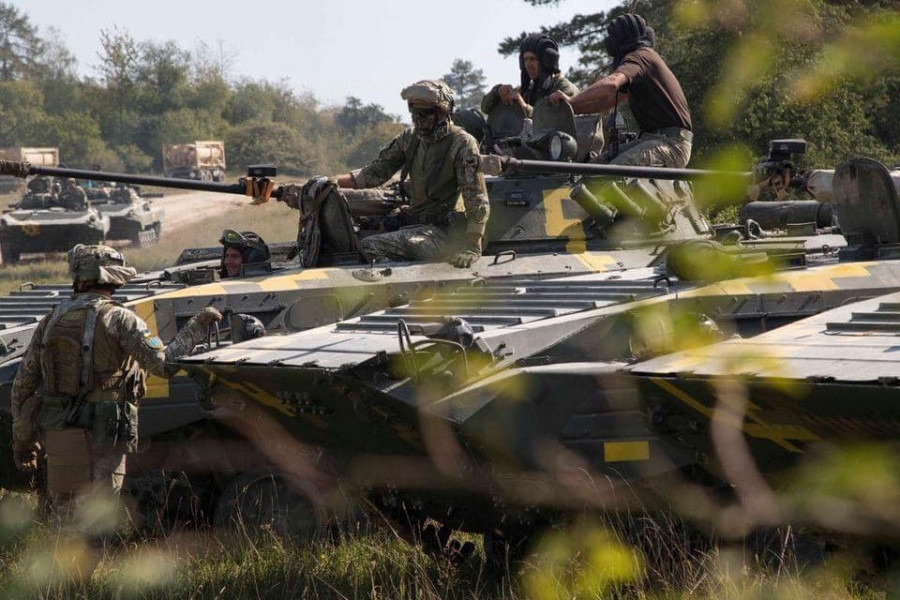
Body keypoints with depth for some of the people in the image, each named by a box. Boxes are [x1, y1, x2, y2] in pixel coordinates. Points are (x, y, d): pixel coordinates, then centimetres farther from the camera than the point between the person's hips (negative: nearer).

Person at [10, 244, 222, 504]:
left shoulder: (52, 320, 10)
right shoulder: (118, 319, -7)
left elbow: (22, 384, 12)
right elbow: (164, 363, -17)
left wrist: (22, 440, 19)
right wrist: (196, 326, -5)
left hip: (55, 434, 5)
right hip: (102, 433, -5)